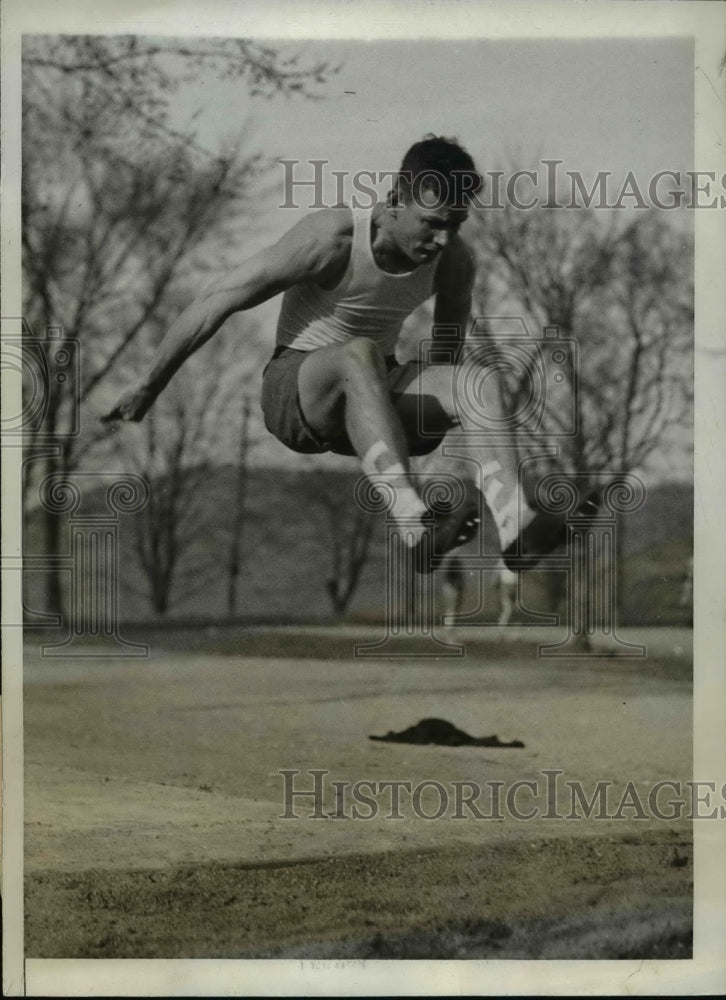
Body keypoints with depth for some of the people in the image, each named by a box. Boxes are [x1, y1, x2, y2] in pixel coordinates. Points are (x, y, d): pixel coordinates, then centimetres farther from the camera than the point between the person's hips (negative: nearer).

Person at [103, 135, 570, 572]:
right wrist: (148, 387, -10)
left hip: (370, 390, 5)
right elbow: (216, 300, -16)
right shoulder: (331, 238, -22)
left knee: (478, 379, -23)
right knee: (360, 354, -40)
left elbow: (451, 345, 15)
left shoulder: (455, 261, -6)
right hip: (294, 393, -5)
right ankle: (416, 529, -55)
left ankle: (515, 524, -46)